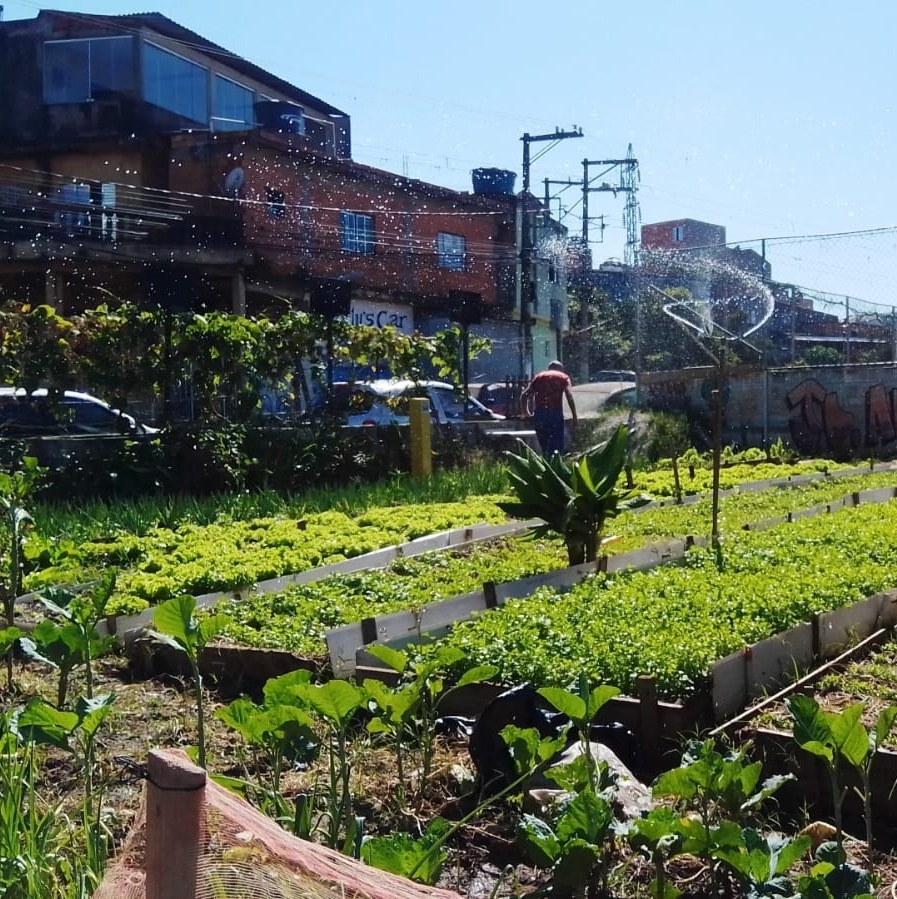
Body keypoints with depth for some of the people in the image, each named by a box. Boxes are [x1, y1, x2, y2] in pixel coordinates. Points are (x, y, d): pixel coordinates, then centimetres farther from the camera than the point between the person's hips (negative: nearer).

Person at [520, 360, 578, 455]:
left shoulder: (539, 377, 21)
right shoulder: (563, 377, 13)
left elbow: (524, 396, 12)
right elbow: (570, 396, -4)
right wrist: (574, 417, -6)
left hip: (539, 415, 3)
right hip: (555, 414, -3)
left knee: (545, 448, 14)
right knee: (557, 448, -7)